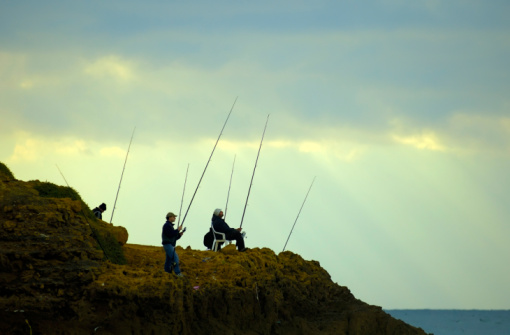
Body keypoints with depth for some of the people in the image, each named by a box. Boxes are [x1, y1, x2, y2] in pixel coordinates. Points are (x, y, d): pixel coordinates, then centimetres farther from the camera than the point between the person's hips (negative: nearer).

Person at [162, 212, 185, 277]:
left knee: (169, 260, 8)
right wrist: (178, 230, -14)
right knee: (175, 259, -16)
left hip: (171, 246, 10)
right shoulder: (167, 225, -11)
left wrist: (180, 234, 5)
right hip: (168, 245, -10)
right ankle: (178, 273, -19)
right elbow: (170, 235, -23)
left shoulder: (170, 226, 21)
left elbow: (174, 237, 22)